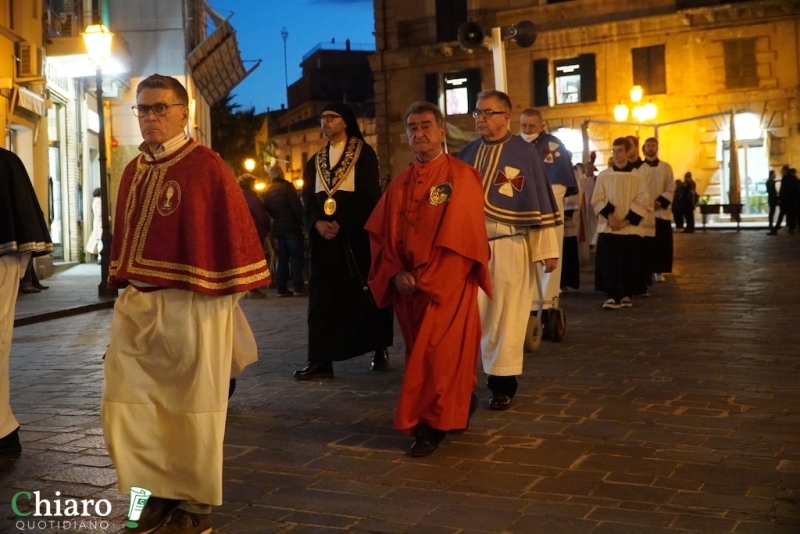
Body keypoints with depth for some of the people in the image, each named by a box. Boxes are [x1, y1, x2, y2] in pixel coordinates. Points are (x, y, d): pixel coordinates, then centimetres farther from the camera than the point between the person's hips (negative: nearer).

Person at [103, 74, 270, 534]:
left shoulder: (207, 167, -9)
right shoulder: (134, 172, 12)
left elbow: (234, 231, -9)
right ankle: (160, 494, 23)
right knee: (124, 406, 8)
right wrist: (123, 286, 14)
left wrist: (229, 294, -10)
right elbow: (125, 234, 18)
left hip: (192, 305, -7)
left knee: (193, 408, 5)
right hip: (137, 304, 7)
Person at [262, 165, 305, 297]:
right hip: (291, 226, -6)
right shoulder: (286, 186, -8)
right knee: (296, 256, -4)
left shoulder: (267, 191, 10)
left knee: (282, 258, 9)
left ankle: (282, 288, 5)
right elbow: (297, 206, -13)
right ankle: (298, 287, -9)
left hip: (278, 228, 6)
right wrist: (303, 221, -5)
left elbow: (268, 210, 14)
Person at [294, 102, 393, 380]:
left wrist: (342, 224, -17)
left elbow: (369, 195, -9)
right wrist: (318, 223, -12)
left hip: (356, 235, -5)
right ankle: (320, 360, -1)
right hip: (323, 237, 5)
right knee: (322, 297, -1)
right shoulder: (315, 161, 16)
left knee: (367, 293, 2)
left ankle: (380, 350, 18)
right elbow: (307, 200, 8)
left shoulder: (364, 153, 0)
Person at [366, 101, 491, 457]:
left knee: (438, 354, -5)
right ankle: (461, 402, 34)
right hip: (407, 286, 6)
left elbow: (461, 235, -14)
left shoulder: (462, 177, -7)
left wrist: (426, 277, -17)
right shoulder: (399, 184, 10)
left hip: (447, 285, -6)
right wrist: (397, 274, -10)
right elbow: (381, 235, 6)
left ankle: (432, 424, 5)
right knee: (422, 353, 14)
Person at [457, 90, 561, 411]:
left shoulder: (525, 153, -2)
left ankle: (503, 384, 11)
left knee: (506, 317, 2)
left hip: (509, 248, -3)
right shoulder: (467, 154, 9)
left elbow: (540, 201, -2)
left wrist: (547, 249, -5)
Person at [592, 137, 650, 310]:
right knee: (609, 263, -4)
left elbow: (643, 202, -2)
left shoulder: (638, 176, 1)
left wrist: (627, 220, -11)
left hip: (631, 228, -1)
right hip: (607, 227, 1)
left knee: (629, 264, 3)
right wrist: (609, 215, -14)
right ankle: (613, 296, 1)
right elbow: (597, 200, 2)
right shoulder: (604, 175, 5)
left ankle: (626, 295, 17)